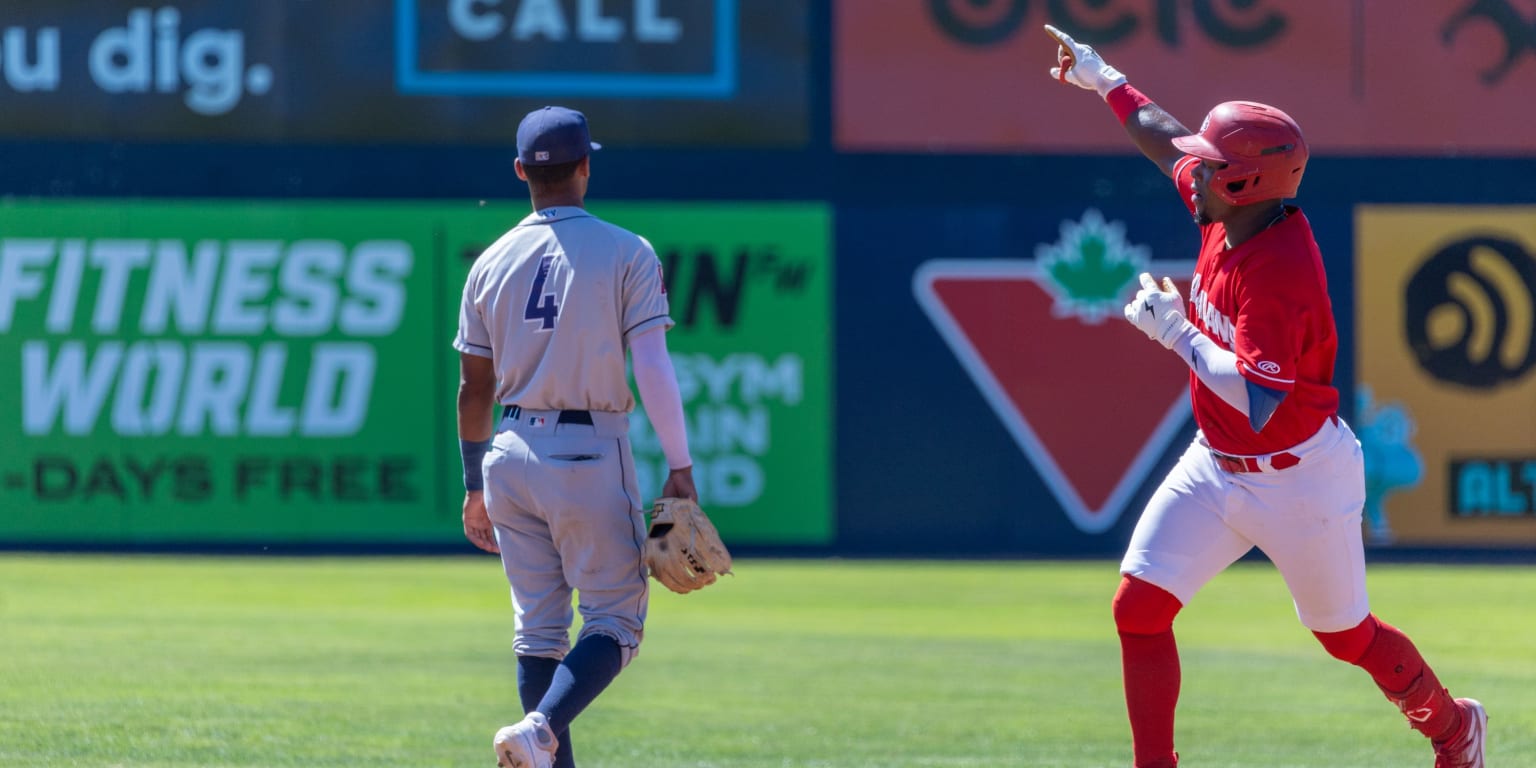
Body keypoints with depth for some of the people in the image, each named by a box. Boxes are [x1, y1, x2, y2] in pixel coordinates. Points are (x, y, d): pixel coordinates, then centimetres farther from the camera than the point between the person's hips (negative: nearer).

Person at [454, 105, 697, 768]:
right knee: (614, 621, 1)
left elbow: (474, 388, 10)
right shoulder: (627, 254, -6)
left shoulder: (492, 263, 6)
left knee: (538, 628, 10)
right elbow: (653, 368, -14)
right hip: (591, 459, -4)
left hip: (511, 456, 4)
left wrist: (476, 487, 19)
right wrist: (680, 469, -12)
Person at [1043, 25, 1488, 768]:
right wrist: (1104, 80, 25)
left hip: (1298, 478, -8)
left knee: (1347, 636, 11)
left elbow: (1256, 400, -39)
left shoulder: (1281, 269, -31)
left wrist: (1176, 331, -30)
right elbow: (1166, 142, 16)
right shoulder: (1228, 213, -6)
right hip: (1217, 467, 8)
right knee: (1139, 608, -7)